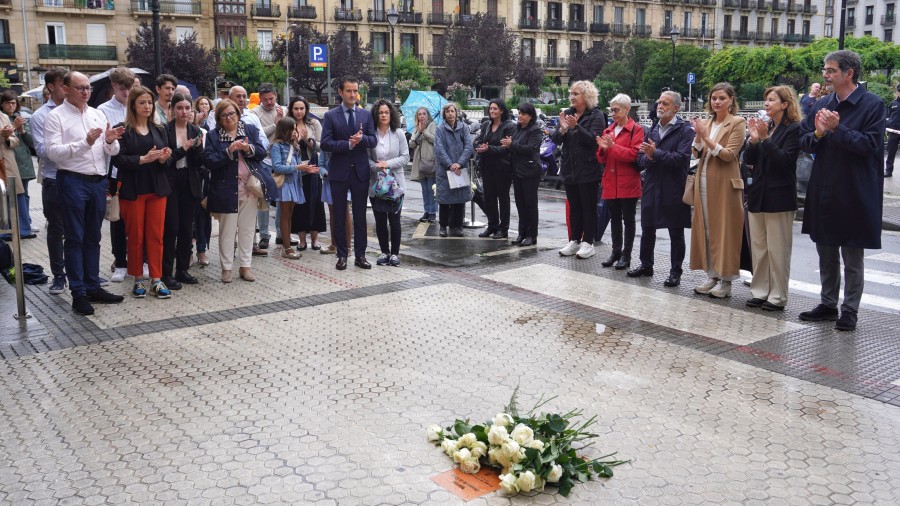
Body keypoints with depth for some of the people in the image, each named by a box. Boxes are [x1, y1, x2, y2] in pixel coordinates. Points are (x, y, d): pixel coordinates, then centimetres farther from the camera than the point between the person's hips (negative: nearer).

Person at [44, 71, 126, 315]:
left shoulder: (97, 114, 11)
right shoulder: (56, 117, -5)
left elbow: (112, 152, 11)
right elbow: (53, 152, -16)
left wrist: (110, 141, -12)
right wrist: (85, 143, -26)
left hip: (98, 181, 5)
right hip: (73, 182, -5)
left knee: (93, 238, 13)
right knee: (75, 240, 1)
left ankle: (93, 287, 22)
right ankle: (78, 294, 5)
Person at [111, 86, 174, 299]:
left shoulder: (159, 130, 11)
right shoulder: (123, 130, -4)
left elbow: (166, 162, 11)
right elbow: (118, 159, -13)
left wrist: (164, 158, -11)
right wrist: (143, 159, -23)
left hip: (157, 189, 4)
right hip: (132, 189, -4)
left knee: (156, 235, 3)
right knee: (135, 236, 4)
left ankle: (157, 280, 8)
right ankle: (138, 280, 15)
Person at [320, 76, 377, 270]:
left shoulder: (366, 115, 7)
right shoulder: (331, 116, -1)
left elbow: (373, 141, 3)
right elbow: (325, 143, -9)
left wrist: (362, 138, -18)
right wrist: (348, 144, -20)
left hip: (360, 171, 2)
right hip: (339, 172, -2)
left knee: (360, 216, 7)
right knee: (339, 216, 5)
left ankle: (360, 255, 14)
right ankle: (342, 255, 14)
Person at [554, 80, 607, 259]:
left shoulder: (596, 115, -6)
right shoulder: (567, 114, 10)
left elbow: (593, 139, -18)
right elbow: (556, 140, 4)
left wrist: (576, 127, -28)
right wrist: (562, 129, -17)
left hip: (588, 170, -5)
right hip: (570, 169, 6)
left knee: (588, 207, 1)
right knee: (574, 207, 11)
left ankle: (588, 243, 7)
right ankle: (574, 241, 18)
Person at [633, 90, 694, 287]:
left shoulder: (685, 130, -7)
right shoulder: (653, 130, 13)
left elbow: (681, 158, -20)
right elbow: (640, 160, 8)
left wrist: (656, 154, -21)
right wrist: (648, 157, -14)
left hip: (673, 190, -6)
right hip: (652, 188, 6)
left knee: (676, 232, 5)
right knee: (647, 230, 15)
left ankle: (675, 271, 14)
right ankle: (646, 265, 30)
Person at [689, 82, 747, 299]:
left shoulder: (737, 123, -4)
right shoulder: (706, 123, 13)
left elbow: (729, 154, -14)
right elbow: (697, 153, 6)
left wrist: (707, 138, -21)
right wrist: (698, 135, -11)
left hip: (725, 184, -6)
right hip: (704, 182, 6)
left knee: (724, 231, -2)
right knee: (706, 230, 8)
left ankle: (726, 281, 5)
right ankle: (712, 276, 17)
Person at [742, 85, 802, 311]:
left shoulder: (794, 129, -7)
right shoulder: (764, 126, 11)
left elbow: (784, 160, -17)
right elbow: (748, 160, 8)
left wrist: (765, 138, -22)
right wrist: (753, 140, -8)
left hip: (779, 197, -7)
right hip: (758, 194, 7)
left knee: (777, 250, -2)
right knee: (758, 248, 10)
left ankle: (777, 297, 4)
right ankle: (759, 291, 17)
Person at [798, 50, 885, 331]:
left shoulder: (872, 105, -9)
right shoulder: (822, 105, 8)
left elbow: (870, 144, -18)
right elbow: (802, 142, 8)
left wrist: (837, 129, -23)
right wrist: (817, 133, -12)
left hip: (854, 195, -6)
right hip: (823, 194, 6)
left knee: (852, 259, 6)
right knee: (826, 255, 15)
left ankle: (850, 310, 16)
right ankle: (828, 305, 27)